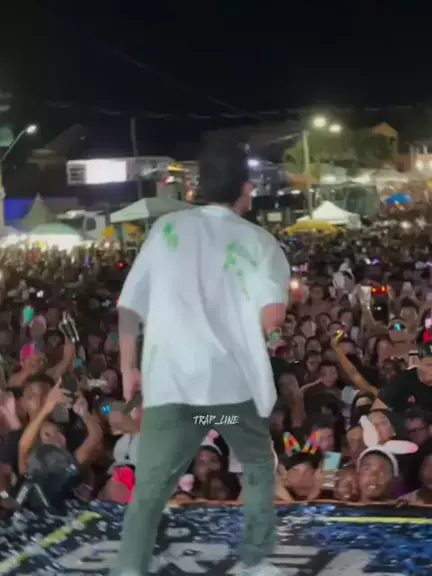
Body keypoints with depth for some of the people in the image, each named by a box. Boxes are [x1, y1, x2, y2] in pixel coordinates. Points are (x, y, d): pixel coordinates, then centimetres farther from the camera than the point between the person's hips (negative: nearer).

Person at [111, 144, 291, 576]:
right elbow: (272, 317, -13)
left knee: (149, 489, 4)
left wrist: (129, 366, 16)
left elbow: (129, 305, 6)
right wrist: (268, 331, 10)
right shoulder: (259, 242, 2)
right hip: (235, 381, 0)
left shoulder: (166, 228, 8)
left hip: (171, 382, 0)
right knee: (258, 467, 25)